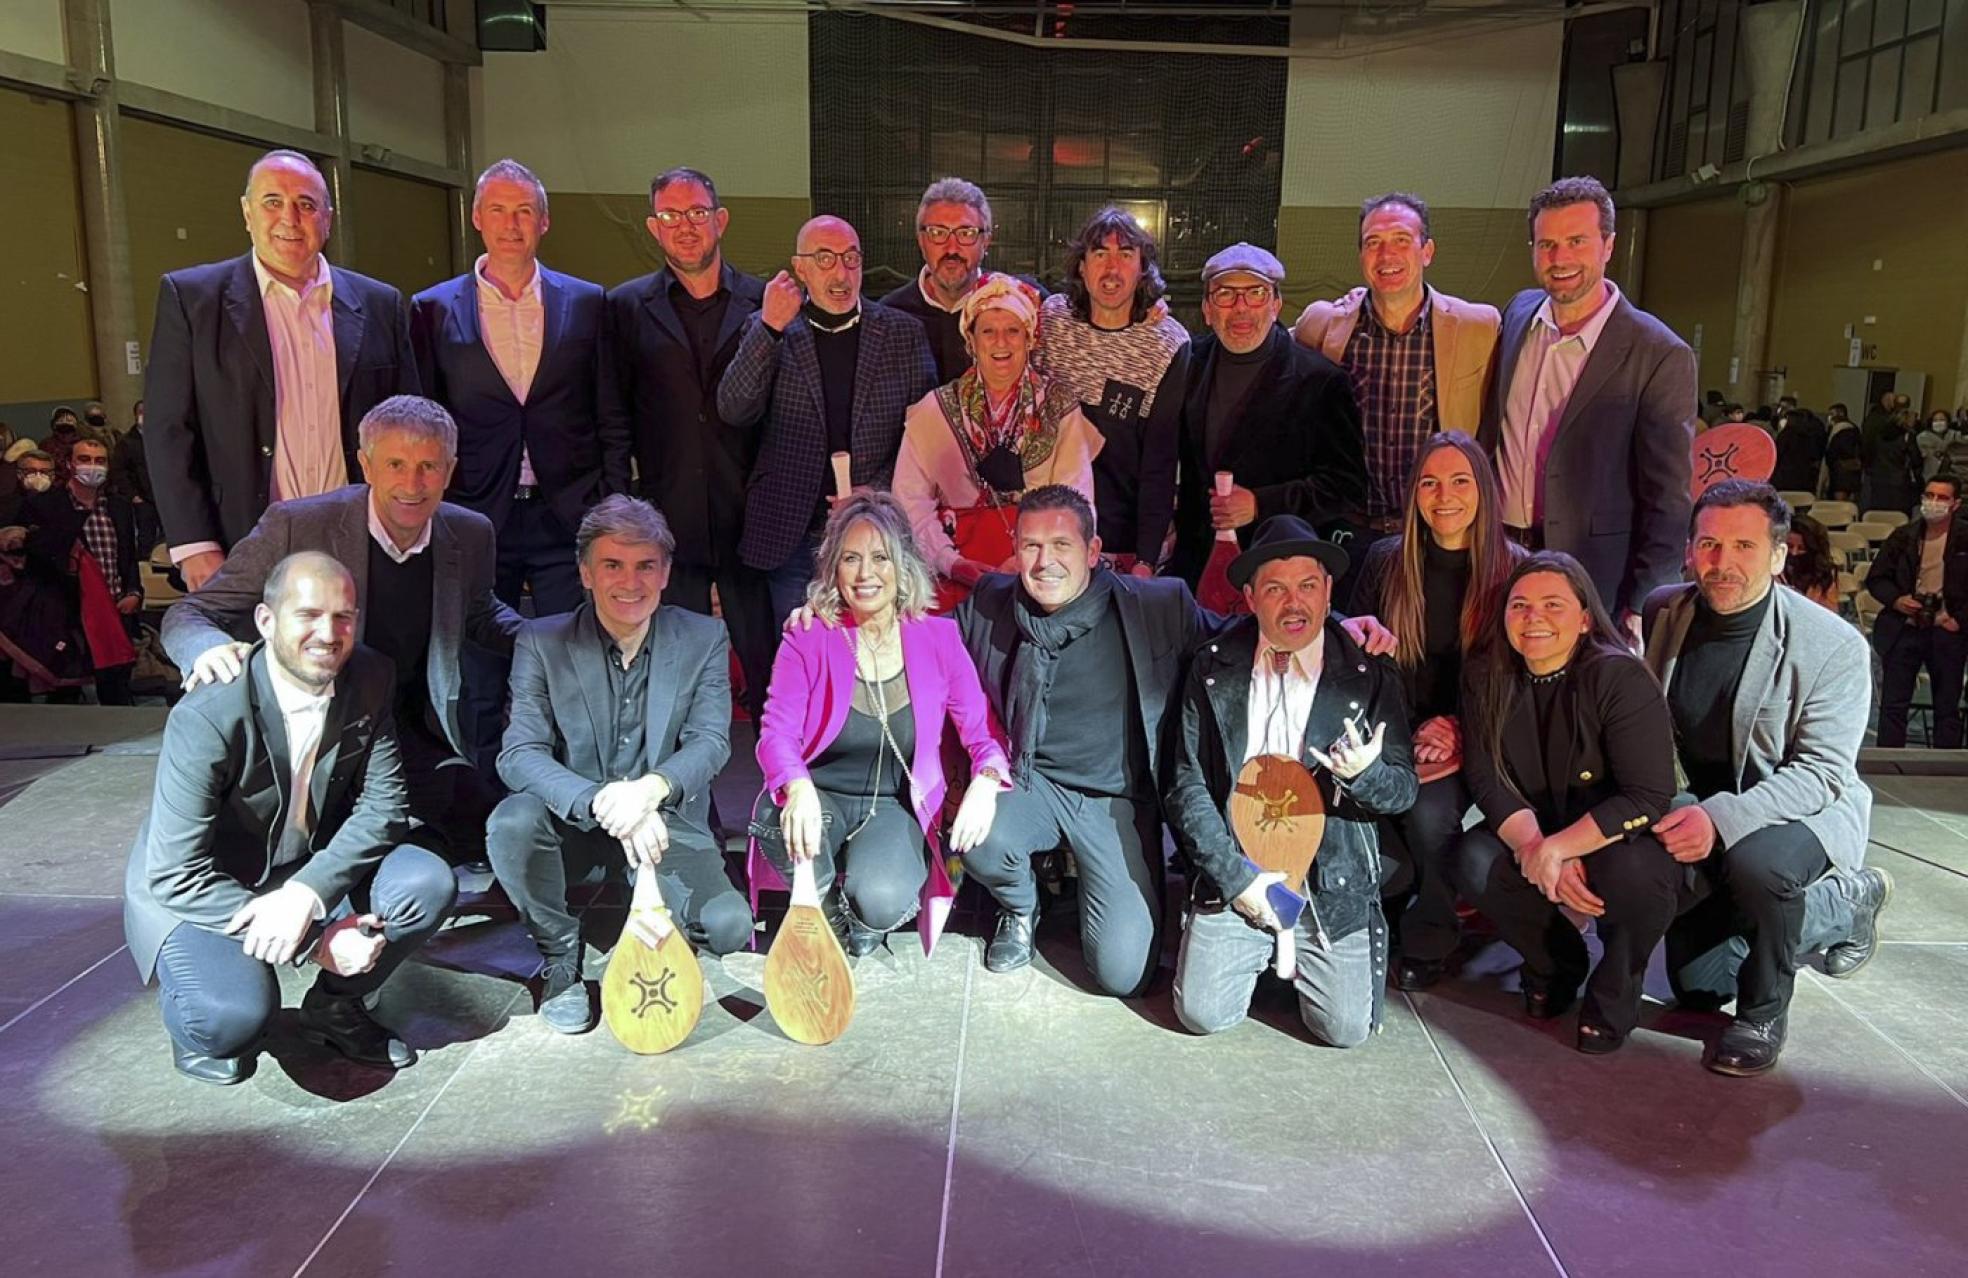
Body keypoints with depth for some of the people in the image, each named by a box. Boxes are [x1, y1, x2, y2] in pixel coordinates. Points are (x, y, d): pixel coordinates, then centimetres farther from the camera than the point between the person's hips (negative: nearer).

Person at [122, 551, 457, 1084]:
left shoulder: (369, 680, -12)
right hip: (193, 892, -5)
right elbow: (177, 876, -26)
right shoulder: (208, 718, -27)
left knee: (429, 884, -20)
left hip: (310, 873, 5)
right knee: (234, 1015, -31)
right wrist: (316, 940, -29)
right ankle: (200, 1024, 8)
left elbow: (383, 804, -10)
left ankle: (336, 1006, 8)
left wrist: (306, 892, -28)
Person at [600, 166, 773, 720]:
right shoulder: (626, 307, 9)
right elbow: (612, 419, 6)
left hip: (750, 522, 0)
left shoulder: (765, 302, 7)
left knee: (769, 666, 2)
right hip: (668, 523, 1)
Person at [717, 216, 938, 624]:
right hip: (791, 539, 0)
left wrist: (881, 491, -10)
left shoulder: (903, 333, 5)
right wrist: (771, 328, -17)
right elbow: (734, 413, -8)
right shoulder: (767, 331, 5)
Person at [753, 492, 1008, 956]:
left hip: (895, 807, 0)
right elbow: (776, 735, -14)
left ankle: (863, 917, 12)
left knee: (883, 902, -30)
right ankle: (831, 908, 0)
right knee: (783, 818, -35)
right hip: (820, 799, 0)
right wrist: (798, 789, -38)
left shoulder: (938, 638, -3)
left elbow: (984, 734, -2)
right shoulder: (807, 639, -6)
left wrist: (985, 782, -26)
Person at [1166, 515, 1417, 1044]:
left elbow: (1404, 790, 1)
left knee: (1346, 1029, -7)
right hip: (1235, 877, 1)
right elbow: (1187, 786, -1)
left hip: (1334, 882, 0)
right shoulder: (1214, 668, -1)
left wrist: (1363, 774, -23)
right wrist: (1235, 877, -10)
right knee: (1201, 1013, -6)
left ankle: (1300, 956, 24)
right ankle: (1260, 951, 25)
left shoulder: (1368, 674, -3)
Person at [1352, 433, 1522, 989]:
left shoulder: (1513, 571, -1)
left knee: (1430, 808, -31)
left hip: (1471, 741, -2)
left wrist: (1458, 730, -15)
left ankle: (1428, 939, -3)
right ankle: (1400, 898, 2)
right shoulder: (1384, 561, 6)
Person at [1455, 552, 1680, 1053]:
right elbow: (1487, 781, -11)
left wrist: (1556, 849, -32)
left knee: (1631, 875, -36)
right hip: (1535, 840, 4)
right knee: (1475, 862, -25)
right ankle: (1556, 965, 8)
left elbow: (1647, 797, -25)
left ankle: (1614, 991, -1)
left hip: (1621, 839, -4)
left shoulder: (1621, 679, -21)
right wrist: (1536, 849, -28)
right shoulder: (1485, 681, -6)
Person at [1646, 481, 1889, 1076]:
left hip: (1807, 810, -5)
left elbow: (1822, 772, -25)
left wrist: (1721, 817, -39)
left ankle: (1763, 1015, -10)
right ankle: (1847, 904, 31)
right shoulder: (1663, 614, -9)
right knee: (1696, 986, 7)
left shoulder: (1835, 646, -21)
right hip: (1705, 809, 5)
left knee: (1757, 861, -40)